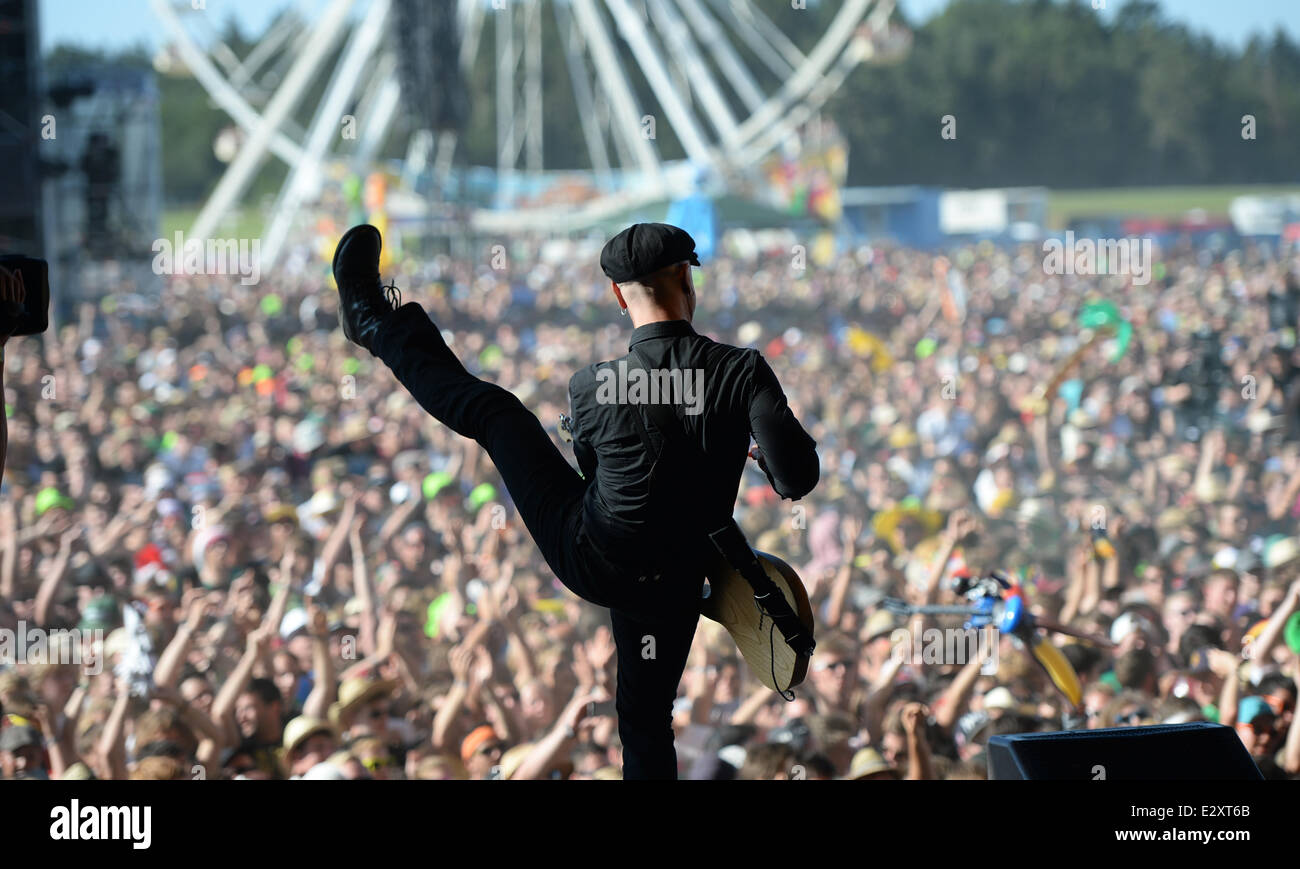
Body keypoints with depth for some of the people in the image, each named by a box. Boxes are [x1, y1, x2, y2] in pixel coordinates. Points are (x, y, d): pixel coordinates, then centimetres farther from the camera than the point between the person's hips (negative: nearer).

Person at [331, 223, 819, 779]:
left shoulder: (592, 388, -17)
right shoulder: (743, 371, -20)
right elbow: (797, 480, -24)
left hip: (587, 555, -1)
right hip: (672, 585, 1)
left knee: (489, 409, 14)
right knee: (646, 718, 21)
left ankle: (375, 322, 33)